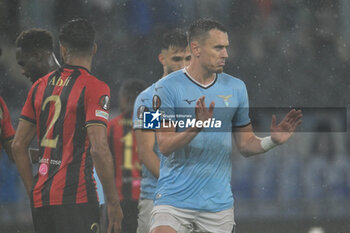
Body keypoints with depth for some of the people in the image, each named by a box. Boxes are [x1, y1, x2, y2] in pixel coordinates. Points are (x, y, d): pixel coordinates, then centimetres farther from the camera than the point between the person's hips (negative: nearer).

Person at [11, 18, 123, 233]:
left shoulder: (40, 86, 12)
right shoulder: (94, 88, -7)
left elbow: (18, 145, 14)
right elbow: (99, 149, -15)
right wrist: (113, 202, -10)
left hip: (40, 197, 6)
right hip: (76, 198, -6)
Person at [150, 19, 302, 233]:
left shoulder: (236, 88, 9)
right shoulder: (168, 87, -4)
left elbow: (245, 144, 13)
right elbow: (165, 146, -10)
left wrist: (272, 141, -6)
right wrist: (197, 127, -27)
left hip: (219, 204, 3)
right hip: (174, 198, -3)